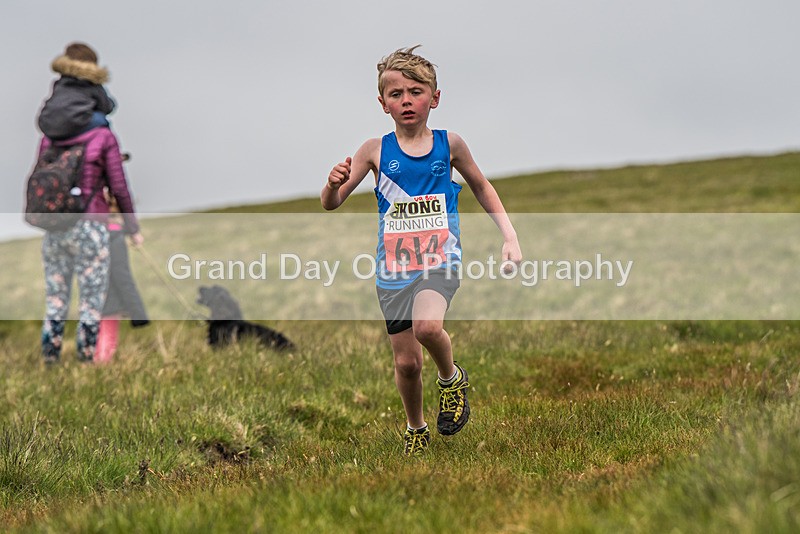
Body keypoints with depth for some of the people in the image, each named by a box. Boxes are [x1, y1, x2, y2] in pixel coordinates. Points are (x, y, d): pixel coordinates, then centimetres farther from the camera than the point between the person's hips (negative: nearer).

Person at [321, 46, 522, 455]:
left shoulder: (449, 145, 0)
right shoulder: (375, 151, -2)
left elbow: (481, 187, 17)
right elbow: (330, 204, -3)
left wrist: (510, 236, 10)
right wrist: (333, 184, -27)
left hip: (439, 257, -1)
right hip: (393, 266, 1)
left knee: (427, 326, -30)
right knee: (406, 362, 6)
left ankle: (451, 378, 2)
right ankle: (415, 430, 34)